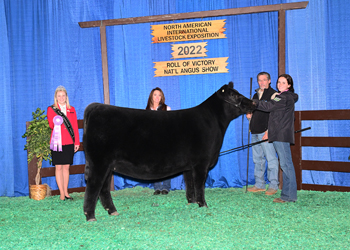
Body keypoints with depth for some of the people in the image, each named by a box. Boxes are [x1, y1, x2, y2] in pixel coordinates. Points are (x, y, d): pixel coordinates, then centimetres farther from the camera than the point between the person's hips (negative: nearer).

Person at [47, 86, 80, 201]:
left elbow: (75, 127, 12)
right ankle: (62, 193, 2)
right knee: (59, 167, -2)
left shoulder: (72, 110, 13)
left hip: (69, 142, 3)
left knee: (66, 166, 6)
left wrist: (77, 142, 8)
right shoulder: (51, 109, 4)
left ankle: (66, 192, 12)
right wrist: (55, 122, -28)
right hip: (57, 142, -3)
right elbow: (51, 125, -7)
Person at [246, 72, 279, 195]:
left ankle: (273, 185, -1)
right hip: (255, 132, 8)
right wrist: (249, 115, 8)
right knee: (257, 159, 10)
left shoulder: (273, 94, -3)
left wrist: (268, 131, -18)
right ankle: (259, 185, 17)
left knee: (271, 158, -6)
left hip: (266, 131, -8)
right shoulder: (256, 95, 21)